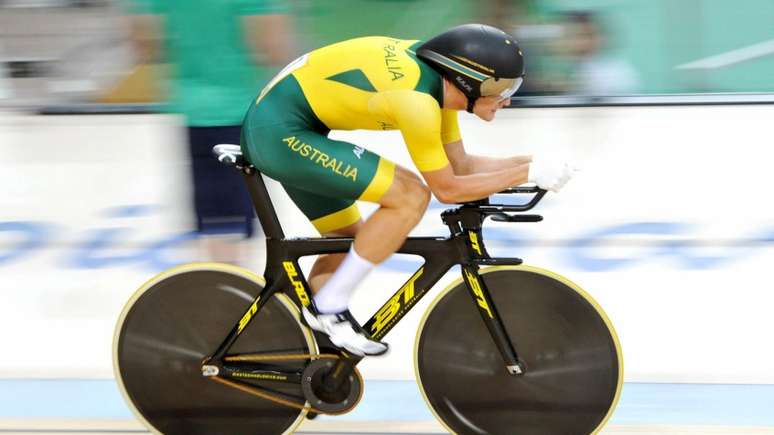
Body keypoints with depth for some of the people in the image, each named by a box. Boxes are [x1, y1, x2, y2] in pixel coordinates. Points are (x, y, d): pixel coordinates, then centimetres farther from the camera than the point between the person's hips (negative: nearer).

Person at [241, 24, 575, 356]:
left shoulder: (439, 79, 4)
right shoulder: (418, 98, -24)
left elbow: (461, 164, 13)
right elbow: (448, 188, -15)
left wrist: (529, 162, 4)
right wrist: (528, 173, -12)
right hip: (281, 133, -10)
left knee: (351, 240, 17)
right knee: (411, 196, -15)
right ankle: (329, 306, -7)